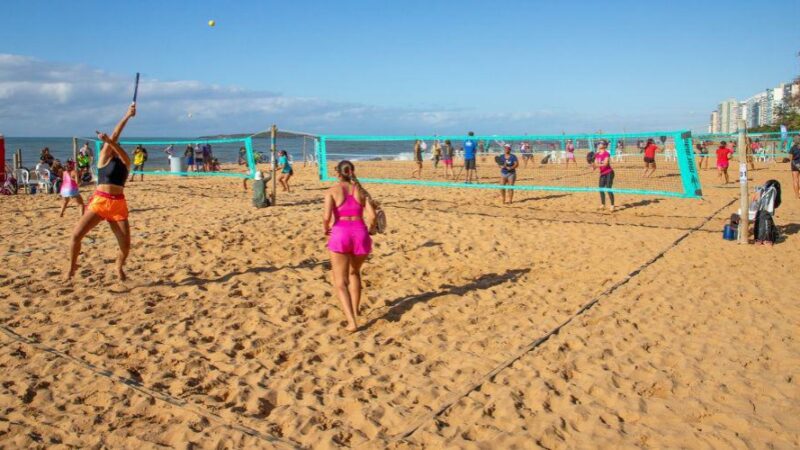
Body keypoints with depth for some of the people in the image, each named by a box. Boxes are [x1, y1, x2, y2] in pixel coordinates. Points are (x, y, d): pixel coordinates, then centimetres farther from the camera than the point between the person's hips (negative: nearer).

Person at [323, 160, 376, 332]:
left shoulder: (332, 191, 2)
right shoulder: (361, 191, 9)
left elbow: (327, 216, -11)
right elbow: (372, 216, -2)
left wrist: (325, 228, 9)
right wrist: (370, 227, 19)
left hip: (340, 234, -3)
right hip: (360, 233, 3)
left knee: (341, 283, 4)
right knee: (354, 272, 30)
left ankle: (351, 321, -11)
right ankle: (355, 310, 37)